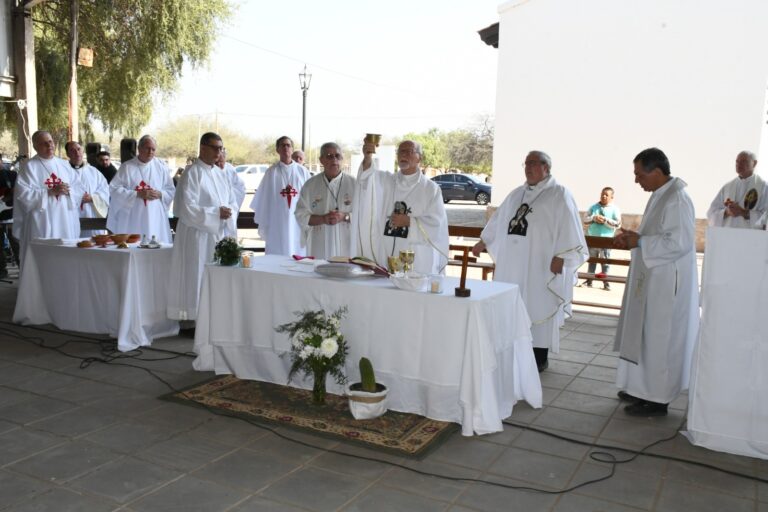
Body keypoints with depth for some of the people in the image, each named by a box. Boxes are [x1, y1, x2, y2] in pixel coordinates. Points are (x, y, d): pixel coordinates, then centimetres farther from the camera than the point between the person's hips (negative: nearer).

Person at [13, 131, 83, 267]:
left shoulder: (64, 165, 15)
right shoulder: (29, 166, 2)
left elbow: (78, 190, 9)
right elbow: (23, 194, -9)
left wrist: (68, 190, -12)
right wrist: (50, 192, -15)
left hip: (66, 222, 4)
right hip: (42, 224, -4)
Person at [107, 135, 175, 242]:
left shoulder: (161, 167, 9)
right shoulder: (127, 167, 3)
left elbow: (171, 191, 11)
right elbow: (114, 189, -3)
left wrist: (160, 194, -10)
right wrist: (138, 194, -12)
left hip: (156, 220, 1)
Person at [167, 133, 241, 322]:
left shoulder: (221, 173, 13)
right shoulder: (192, 173, -8)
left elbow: (233, 202, 14)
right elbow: (187, 207, -15)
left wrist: (229, 212, -8)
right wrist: (216, 213, -18)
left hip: (220, 234, 7)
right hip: (199, 235, -7)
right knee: (199, 276, -3)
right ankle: (196, 316, 5)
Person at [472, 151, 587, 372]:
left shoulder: (559, 194, -4)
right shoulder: (517, 193, 16)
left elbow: (568, 227, -11)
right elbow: (499, 219, 23)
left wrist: (560, 257, -18)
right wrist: (483, 242, 23)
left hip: (541, 265, -6)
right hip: (513, 264, 6)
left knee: (538, 307, 0)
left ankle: (540, 357, 10)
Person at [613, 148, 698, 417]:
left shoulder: (677, 200, -20)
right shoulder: (661, 195, 11)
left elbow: (680, 242, -25)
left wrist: (640, 242, -20)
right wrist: (634, 237, 5)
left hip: (665, 284, -10)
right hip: (653, 280, 10)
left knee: (659, 339, -1)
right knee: (647, 335, 16)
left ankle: (656, 399, 11)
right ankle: (645, 388, 28)